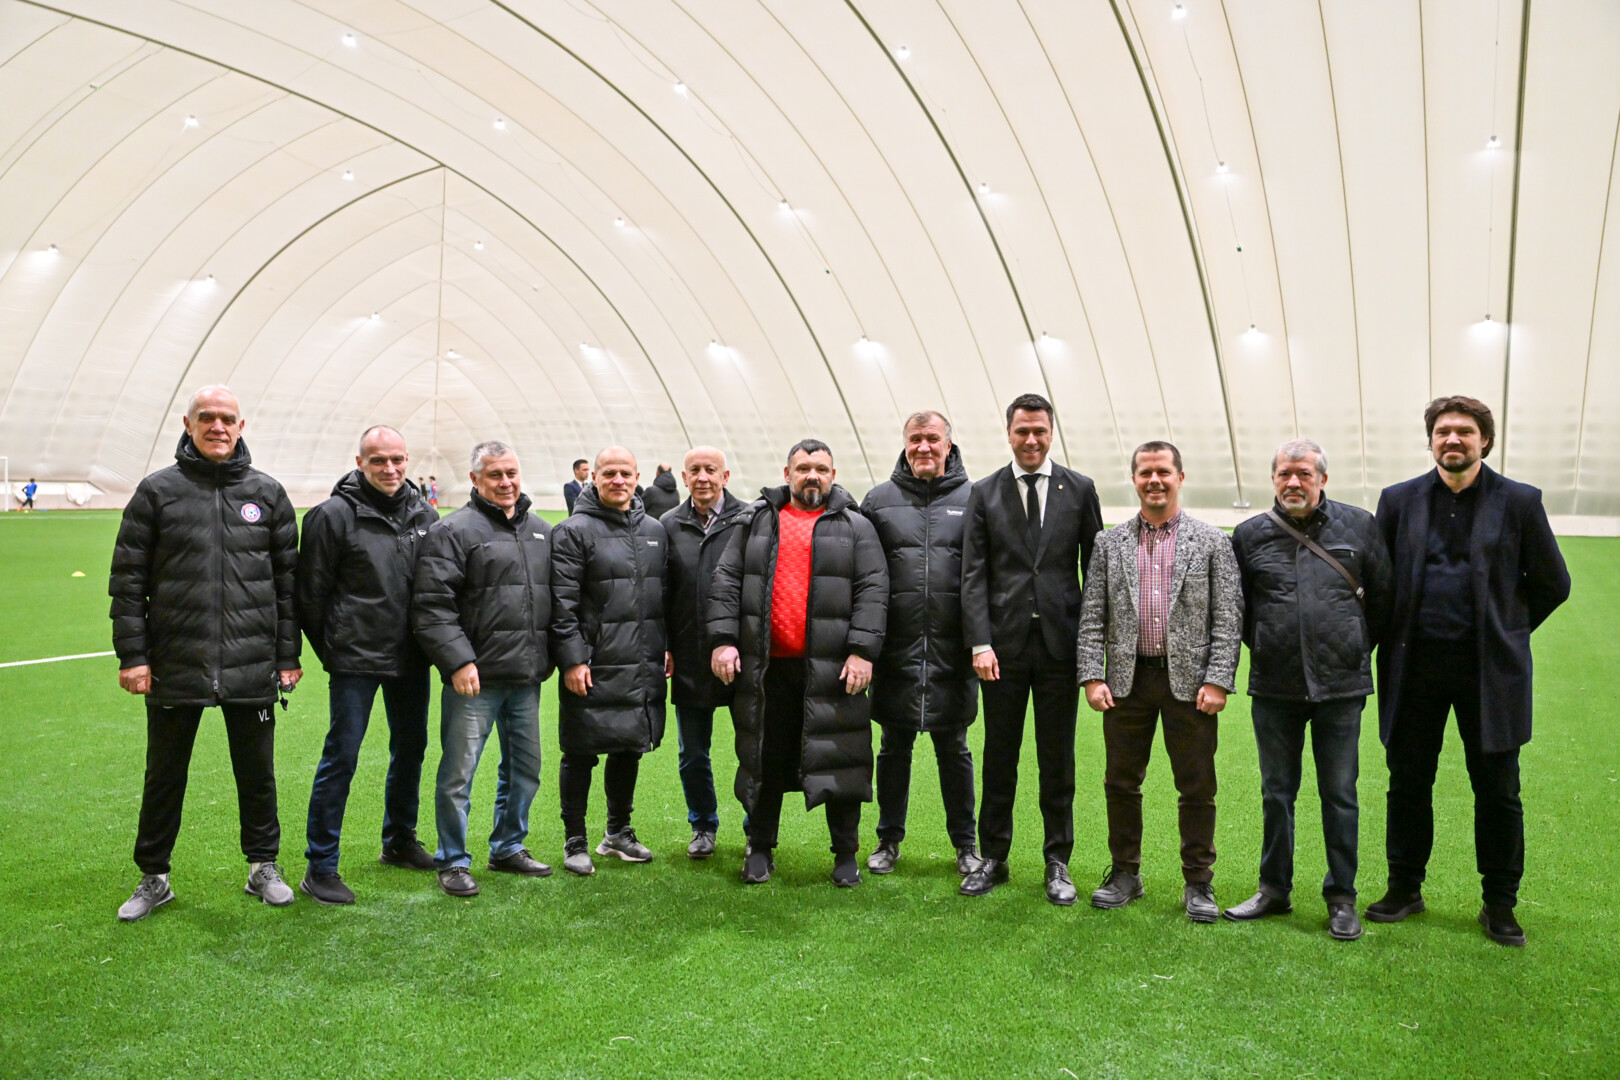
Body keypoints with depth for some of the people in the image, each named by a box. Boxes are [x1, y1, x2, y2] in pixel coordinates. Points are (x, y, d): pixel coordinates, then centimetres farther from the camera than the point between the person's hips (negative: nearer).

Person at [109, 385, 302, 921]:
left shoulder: (267, 493, 5)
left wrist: (288, 655, 4)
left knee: (257, 772, 11)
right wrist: (132, 654, -5)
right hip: (174, 667, 0)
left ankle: (263, 867, 28)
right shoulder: (157, 491, 1)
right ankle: (154, 877, 29)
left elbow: (288, 580, 7)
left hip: (252, 669, 1)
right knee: (164, 776, 12)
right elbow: (128, 579, 1)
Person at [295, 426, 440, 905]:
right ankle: (320, 869, 7)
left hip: (411, 658, 6)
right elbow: (312, 592, -5)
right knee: (341, 757, -3)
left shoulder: (424, 515, 6)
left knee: (411, 747, 16)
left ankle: (400, 841, 36)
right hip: (356, 659, -6)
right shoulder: (335, 515, -9)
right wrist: (331, 650, -1)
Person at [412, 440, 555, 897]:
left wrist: (555, 656, 12)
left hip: (527, 677, 6)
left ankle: (509, 848, 32)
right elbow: (431, 605, -13)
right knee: (458, 773, 0)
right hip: (475, 677, -6)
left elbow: (557, 598, 20)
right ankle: (452, 862, 16)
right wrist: (458, 661, -19)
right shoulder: (454, 531, -7)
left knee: (524, 768, 15)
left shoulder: (541, 531, 14)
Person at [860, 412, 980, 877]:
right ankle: (889, 839, 26)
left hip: (952, 651, -1)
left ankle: (965, 843, 24)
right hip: (896, 648, 1)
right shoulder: (879, 500, 5)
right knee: (895, 746, 11)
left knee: (954, 749, 11)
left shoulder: (972, 499, 3)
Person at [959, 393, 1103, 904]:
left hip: (1061, 643, 0)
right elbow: (973, 574, 0)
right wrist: (980, 643, -9)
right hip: (1004, 645, 0)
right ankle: (993, 858, 22)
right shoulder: (984, 493, 4)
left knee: (1058, 761, 8)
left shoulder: (1079, 489, 5)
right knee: (999, 757, 8)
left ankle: (1057, 863, 21)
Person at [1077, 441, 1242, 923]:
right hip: (1127, 679, 2)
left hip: (1189, 680, -2)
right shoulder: (1110, 543, 8)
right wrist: (1092, 677, -4)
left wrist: (1219, 680, -10)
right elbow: (1092, 617, 5)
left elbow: (1228, 616, -1)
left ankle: (1198, 883, 17)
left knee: (1197, 787, 4)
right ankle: (1125, 874, 24)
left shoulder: (1212, 541, 3)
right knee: (1122, 783, 9)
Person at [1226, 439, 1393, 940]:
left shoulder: (1358, 526, 0)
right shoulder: (1251, 534, 2)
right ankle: (1274, 889, 25)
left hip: (1340, 685, -1)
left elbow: (1382, 598, 8)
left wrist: (1357, 650, 8)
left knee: (1340, 795, 6)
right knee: (1276, 794, 12)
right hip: (1274, 689, 1)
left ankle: (1341, 898, 20)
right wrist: (1265, 649, 10)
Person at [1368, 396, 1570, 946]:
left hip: (1488, 670, -1)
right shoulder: (1399, 500, 4)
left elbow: (1552, 584, 6)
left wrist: (1506, 632, 7)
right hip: (1415, 667, 1)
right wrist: (1398, 635, 5)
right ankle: (1404, 889, 24)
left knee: (1498, 791, 7)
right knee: (1408, 782, 10)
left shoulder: (1519, 502, 1)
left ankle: (1500, 904, 22)